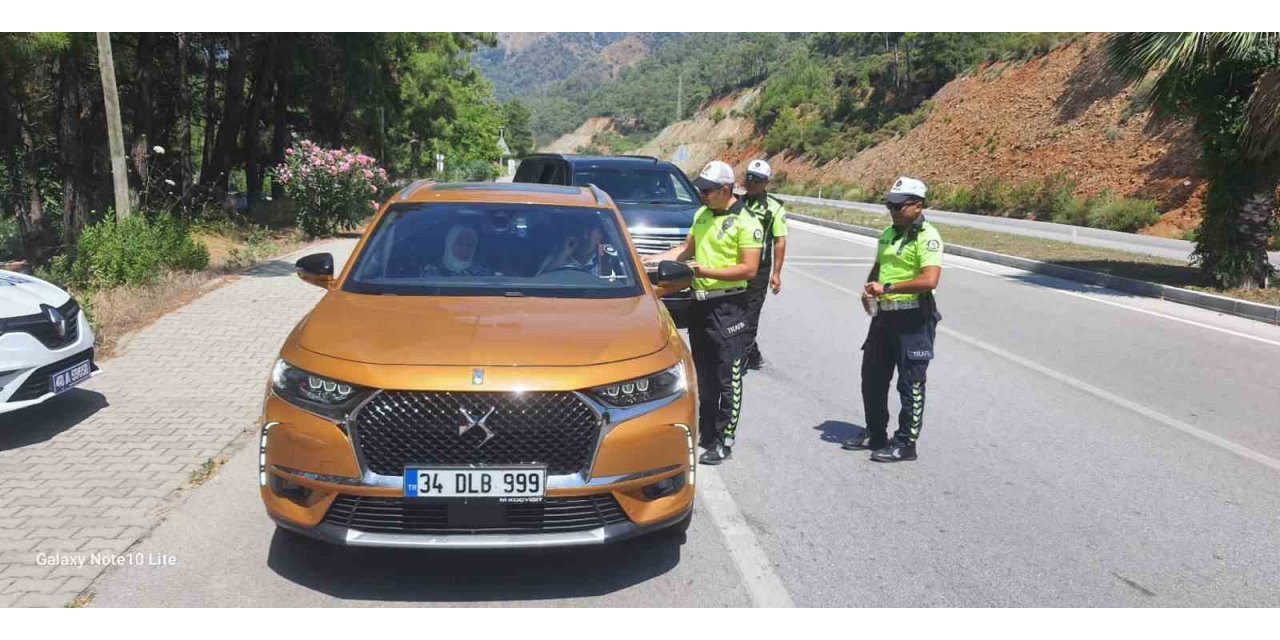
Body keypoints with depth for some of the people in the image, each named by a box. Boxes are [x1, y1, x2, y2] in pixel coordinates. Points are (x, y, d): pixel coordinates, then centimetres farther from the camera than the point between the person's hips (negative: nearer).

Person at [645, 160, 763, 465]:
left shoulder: (746, 223, -11)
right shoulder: (702, 215, 12)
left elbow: (749, 269, -16)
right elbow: (687, 247, 23)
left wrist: (708, 272, -23)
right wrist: (657, 258, 8)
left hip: (728, 307, -8)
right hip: (699, 303, 8)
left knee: (728, 379, -2)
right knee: (703, 377, 15)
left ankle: (724, 441, 6)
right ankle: (705, 433, 27)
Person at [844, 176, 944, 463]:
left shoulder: (927, 237, -14)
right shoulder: (888, 234, 12)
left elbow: (930, 280, -25)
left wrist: (887, 287, -22)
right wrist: (868, 288, 4)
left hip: (913, 319, -9)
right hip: (884, 315, 9)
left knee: (910, 384, 2)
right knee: (872, 377, 16)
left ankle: (905, 444, 13)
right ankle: (875, 434, 31)